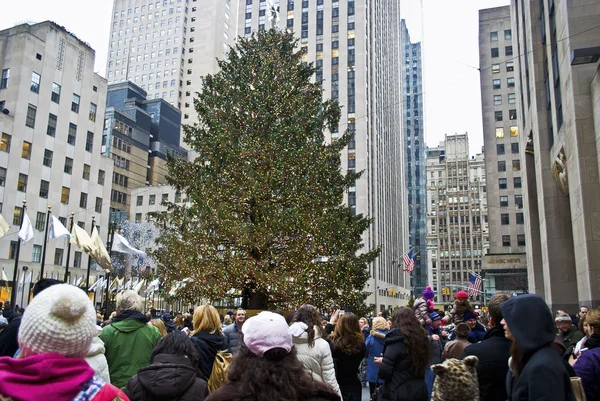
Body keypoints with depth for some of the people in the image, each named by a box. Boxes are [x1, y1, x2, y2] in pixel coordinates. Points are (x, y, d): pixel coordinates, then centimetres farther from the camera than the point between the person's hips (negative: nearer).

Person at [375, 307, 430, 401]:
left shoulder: (397, 338, -17)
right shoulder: (421, 336, 1)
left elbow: (384, 372, -21)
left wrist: (383, 361, 2)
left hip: (399, 393, -6)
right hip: (420, 390, 7)